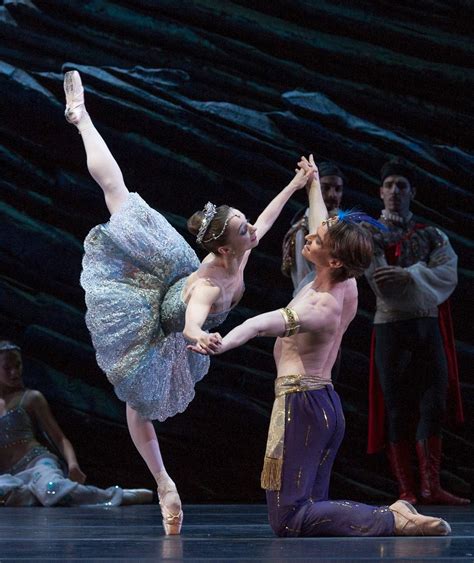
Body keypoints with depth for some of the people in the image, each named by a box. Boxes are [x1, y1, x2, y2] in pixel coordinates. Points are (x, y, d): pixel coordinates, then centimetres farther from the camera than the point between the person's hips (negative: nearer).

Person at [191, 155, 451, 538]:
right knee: (313, 504, 13)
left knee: (288, 521, -13)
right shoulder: (346, 285, 3)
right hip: (328, 402, 9)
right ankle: (397, 516, -1)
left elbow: (262, 324, -38)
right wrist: (313, 182, 35)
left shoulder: (321, 307, -20)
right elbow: (321, 224, 21)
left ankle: (392, 521, -20)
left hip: (300, 402, -9)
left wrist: (221, 344, -54)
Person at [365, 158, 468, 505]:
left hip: (428, 326, 2)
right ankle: (407, 490, 1)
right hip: (390, 327, -2)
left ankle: (431, 487, -3)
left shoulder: (431, 236, 13)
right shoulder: (369, 234, 7)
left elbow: (448, 274, -5)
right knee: (397, 410, -2)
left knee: (433, 405, -4)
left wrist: (407, 274, -17)